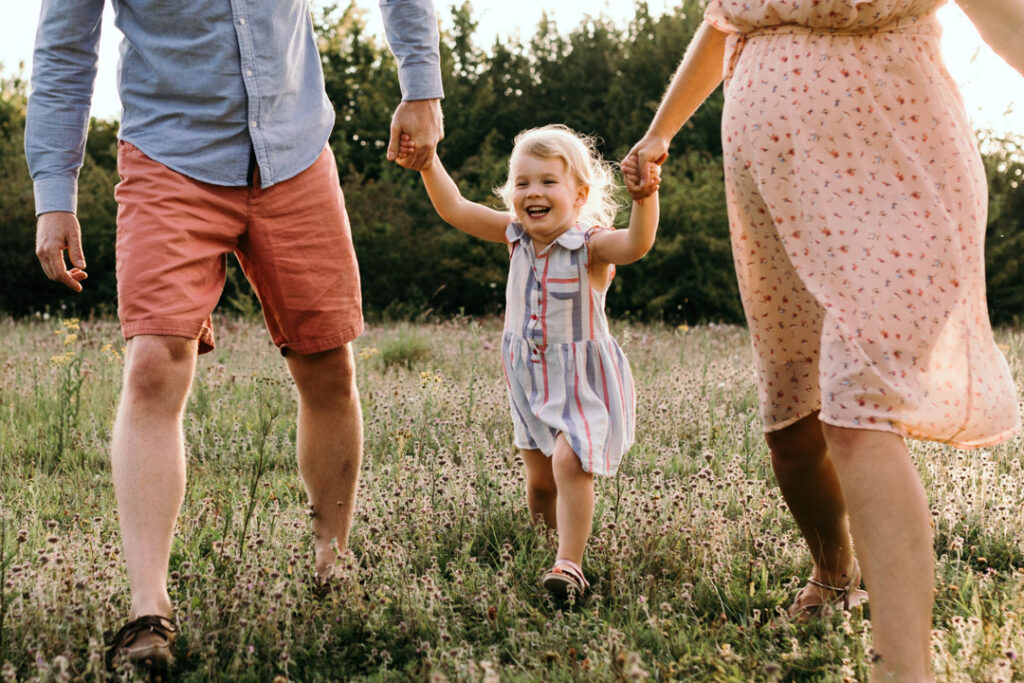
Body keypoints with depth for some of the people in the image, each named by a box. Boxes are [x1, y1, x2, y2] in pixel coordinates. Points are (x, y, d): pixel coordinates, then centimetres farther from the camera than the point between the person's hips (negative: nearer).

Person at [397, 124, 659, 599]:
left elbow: (635, 244, -41)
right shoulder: (516, 234, -3)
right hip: (529, 376, 6)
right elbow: (455, 210, -2)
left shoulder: (591, 244, -21)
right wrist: (428, 164, -14)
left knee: (570, 465, -23)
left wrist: (645, 195, -59)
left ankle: (570, 564, -18)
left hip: (583, 378, -6)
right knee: (539, 481, 14)